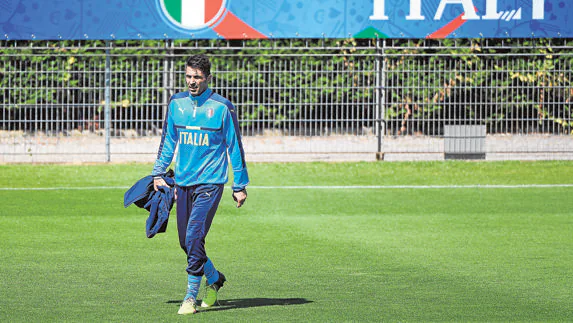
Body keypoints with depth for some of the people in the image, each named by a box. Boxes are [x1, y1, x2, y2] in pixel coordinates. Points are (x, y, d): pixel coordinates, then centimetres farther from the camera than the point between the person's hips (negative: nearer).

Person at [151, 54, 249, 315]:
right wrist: (158, 173, 12)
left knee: (194, 237, -17)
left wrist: (240, 185, 2)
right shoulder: (176, 103, 7)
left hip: (210, 183, -5)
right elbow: (168, 140, 18)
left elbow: (235, 146, 0)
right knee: (186, 241, 8)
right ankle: (214, 278, 32)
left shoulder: (222, 107, -5)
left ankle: (191, 296, -10)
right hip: (183, 182, 5)